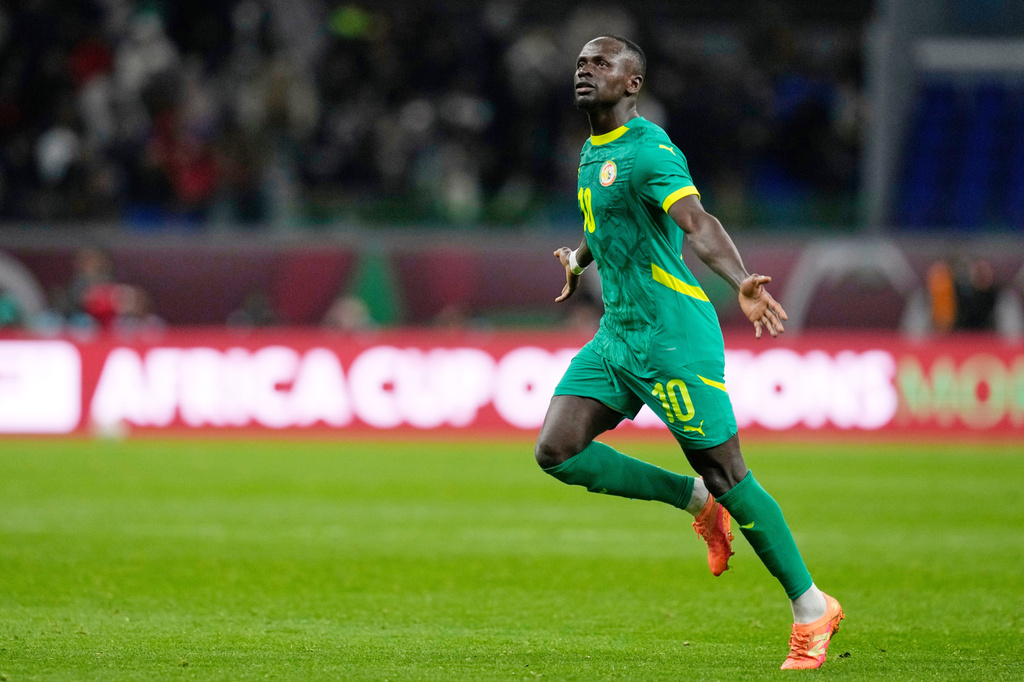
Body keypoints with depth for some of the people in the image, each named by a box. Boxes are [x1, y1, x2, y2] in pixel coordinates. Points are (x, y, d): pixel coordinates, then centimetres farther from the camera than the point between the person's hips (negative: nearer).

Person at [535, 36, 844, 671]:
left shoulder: (650, 150, -15)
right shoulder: (592, 153, 14)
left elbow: (698, 223, -31)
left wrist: (741, 280, -48)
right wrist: (579, 258, 52)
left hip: (674, 337, -8)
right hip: (616, 333, 8)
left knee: (725, 474, -6)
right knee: (557, 451, -6)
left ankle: (812, 609, 6)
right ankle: (697, 502, 11)